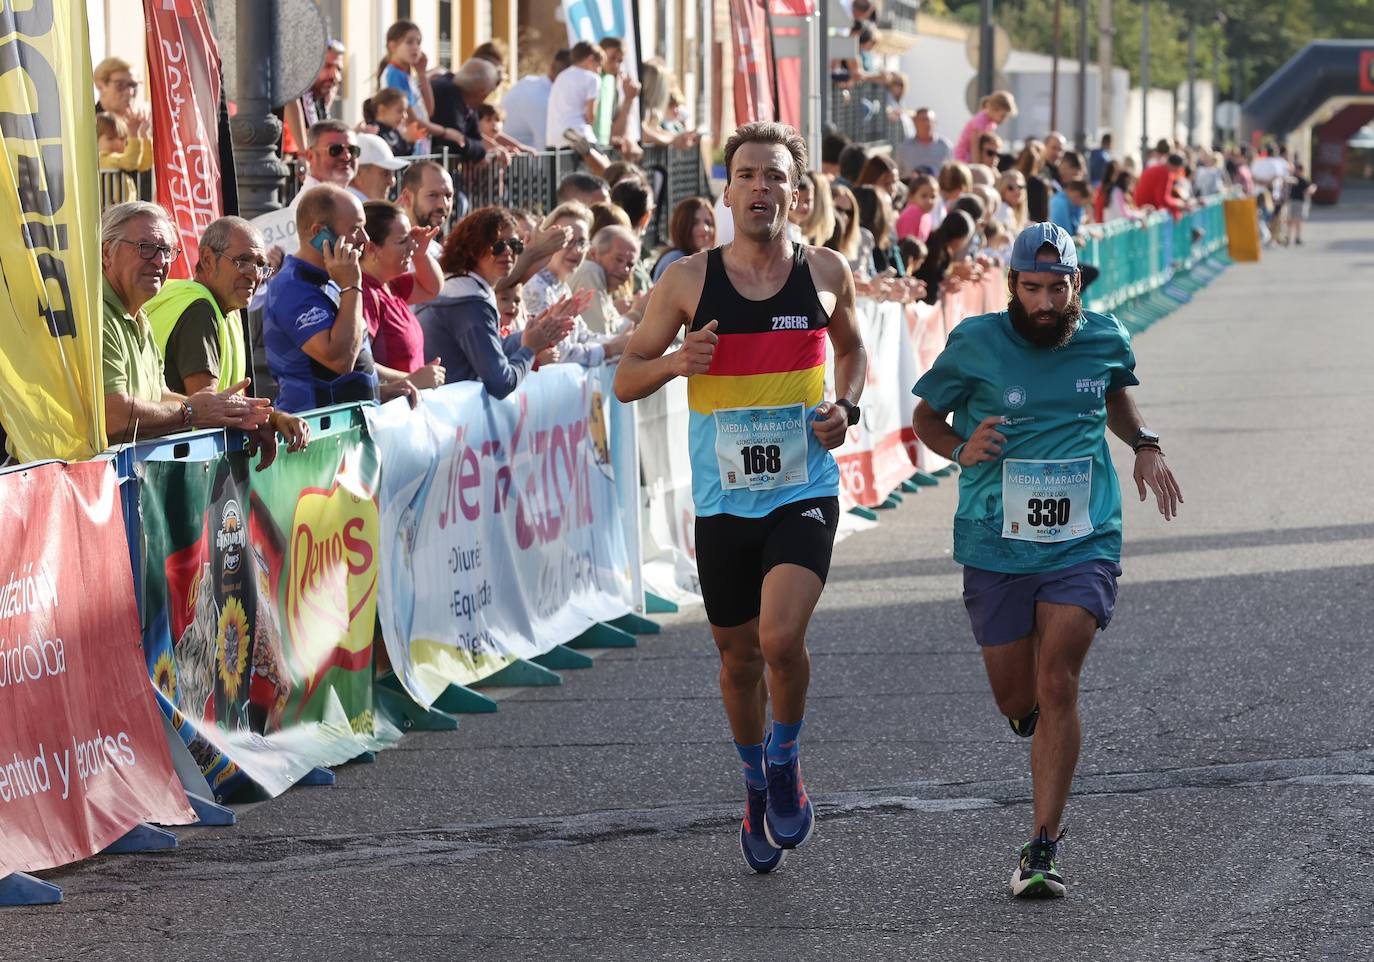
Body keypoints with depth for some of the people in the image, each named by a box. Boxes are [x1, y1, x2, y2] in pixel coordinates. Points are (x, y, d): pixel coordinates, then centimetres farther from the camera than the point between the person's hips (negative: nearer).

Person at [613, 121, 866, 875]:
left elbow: (851, 346, 21)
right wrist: (674, 361, -16)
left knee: (781, 637, -22)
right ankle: (757, 788, 36)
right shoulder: (689, 280, -1)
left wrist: (847, 406, 1)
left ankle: (786, 763, 5)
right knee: (738, 657, 11)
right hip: (723, 500, 1)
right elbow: (625, 380, 5)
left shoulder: (825, 272, 1)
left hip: (804, 493, -1)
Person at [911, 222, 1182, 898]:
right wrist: (961, 449, -14)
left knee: (1057, 684, -14)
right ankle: (1043, 725, 46)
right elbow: (925, 418, 7)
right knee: (1017, 700, 6)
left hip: (1084, 543, 0)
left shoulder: (1104, 338, 4)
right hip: (996, 544, 0)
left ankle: (1043, 848, -10)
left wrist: (1144, 445, 9)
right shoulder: (976, 344, -5)